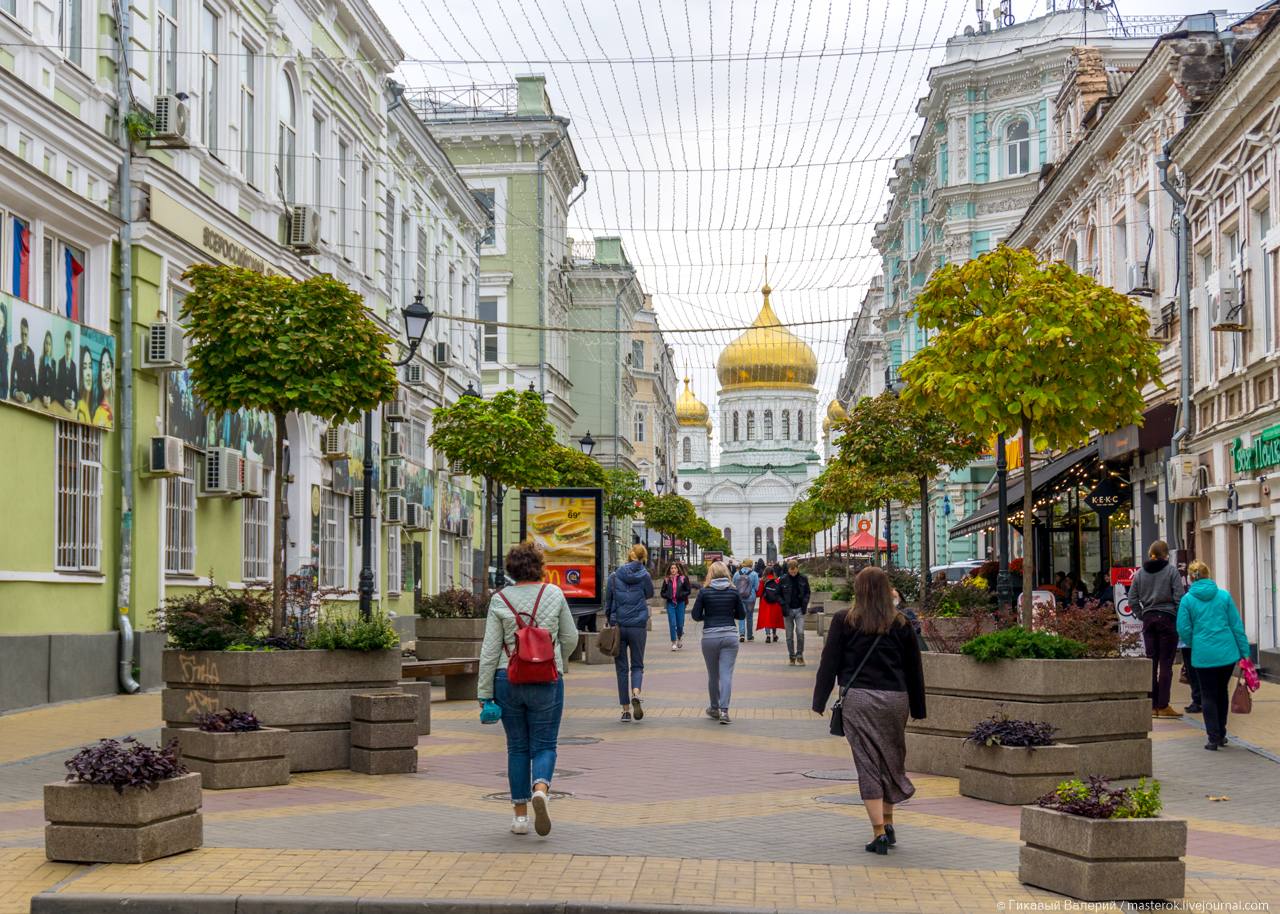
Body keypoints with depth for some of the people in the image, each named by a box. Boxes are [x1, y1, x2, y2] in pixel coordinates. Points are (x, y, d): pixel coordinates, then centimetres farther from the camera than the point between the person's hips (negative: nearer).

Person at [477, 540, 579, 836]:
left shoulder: (499, 600, -3)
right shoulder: (554, 594, -1)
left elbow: (490, 650, -4)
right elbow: (570, 638, 6)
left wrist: (484, 692, 1)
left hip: (508, 680, 1)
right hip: (546, 682, -1)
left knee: (517, 748, 12)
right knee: (544, 745, 6)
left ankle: (520, 815, 13)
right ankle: (541, 789, -24)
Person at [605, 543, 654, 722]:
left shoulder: (614, 577, 0)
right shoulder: (644, 576, -3)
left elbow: (607, 604, 6)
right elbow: (649, 595, 17)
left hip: (618, 626, 1)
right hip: (638, 626, -1)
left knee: (621, 668, 8)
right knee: (637, 665, 11)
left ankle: (626, 710, 6)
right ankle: (635, 694, -19)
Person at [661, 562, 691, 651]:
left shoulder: (683, 579, 1)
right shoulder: (666, 580, 4)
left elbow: (688, 591, 4)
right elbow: (663, 593, 9)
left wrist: (681, 595, -13)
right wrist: (667, 596, -11)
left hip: (680, 603, 0)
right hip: (670, 604, 0)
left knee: (680, 624, 4)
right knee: (672, 624, -6)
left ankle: (679, 637, 33)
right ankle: (674, 643, 1)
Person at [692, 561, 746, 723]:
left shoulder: (704, 592, -3)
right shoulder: (734, 592, 1)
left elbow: (696, 616, -1)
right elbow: (741, 615, 8)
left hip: (709, 637, 0)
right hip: (729, 636, 0)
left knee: (713, 675, 15)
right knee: (726, 674, -3)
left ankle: (714, 709, 28)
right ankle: (724, 710, -16)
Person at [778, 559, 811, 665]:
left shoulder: (803, 579, 2)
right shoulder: (783, 580, -1)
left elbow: (807, 592, 12)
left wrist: (805, 604, -3)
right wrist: (783, 605, -8)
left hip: (799, 610, 0)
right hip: (788, 610, 0)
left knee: (800, 633, -12)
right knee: (789, 636, 5)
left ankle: (799, 655, 1)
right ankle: (791, 656, 14)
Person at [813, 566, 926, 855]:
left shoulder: (844, 621, 0)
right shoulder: (901, 624, 5)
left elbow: (829, 664, -1)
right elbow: (914, 668, 9)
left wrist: (819, 702, 3)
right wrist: (917, 709, 17)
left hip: (857, 700, -2)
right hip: (894, 700, 2)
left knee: (868, 766, 0)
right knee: (892, 761, 17)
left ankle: (879, 832, -5)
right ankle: (888, 825, 21)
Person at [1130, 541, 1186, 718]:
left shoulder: (1140, 573, 8)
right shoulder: (1172, 571, -5)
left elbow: (1132, 600, 6)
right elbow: (1179, 597, -9)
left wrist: (1142, 615, 12)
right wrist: (1180, 620, 0)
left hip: (1148, 619, 4)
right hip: (1167, 619, -4)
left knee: (1151, 662, 8)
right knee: (1166, 664, -2)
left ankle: (1151, 705, 9)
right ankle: (1163, 706, -3)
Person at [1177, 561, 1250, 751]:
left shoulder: (1187, 600, -4)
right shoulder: (1224, 596, 1)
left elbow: (1184, 630, -3)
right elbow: (1236, 625, 2)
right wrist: (1244, 651, 7)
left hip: (1203, 655, -2)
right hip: (1227, 653, 2)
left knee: (1208, 695, 6)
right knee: (1222, 691, 18)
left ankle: (1214, 738, 1)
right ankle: (1221, 734, 26)